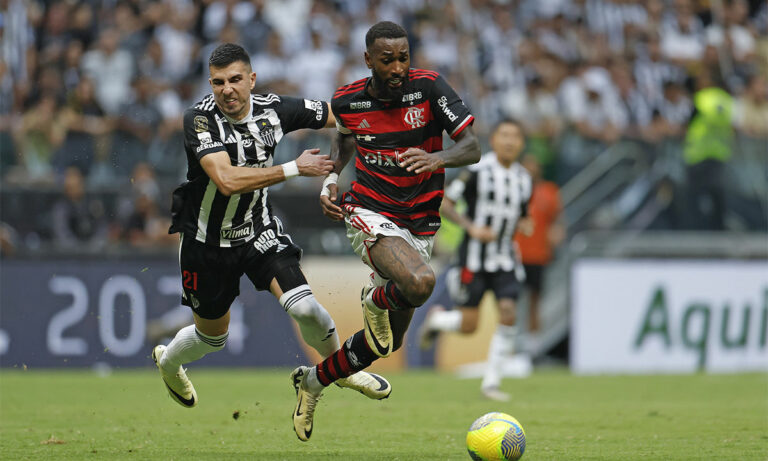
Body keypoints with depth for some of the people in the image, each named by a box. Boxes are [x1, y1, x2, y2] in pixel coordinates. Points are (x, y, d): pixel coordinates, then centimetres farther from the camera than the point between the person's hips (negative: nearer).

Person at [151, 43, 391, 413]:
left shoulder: (273, 109, -13)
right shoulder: (199, 119, -25)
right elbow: (227, 180, -38)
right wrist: (295, 168, -35)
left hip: (259, 230, 2)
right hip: (208, 242, -2)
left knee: (304, 307, -20)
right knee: (212, 337, 15)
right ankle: (167, 361, 50)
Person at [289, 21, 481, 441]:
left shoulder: (429, 87, -11)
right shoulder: (347, 100, -5)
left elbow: (472, 148, -16)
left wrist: (437, 159, -36)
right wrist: (331, 178, 4)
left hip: (419, 224, 2)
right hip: (370, 213, -2)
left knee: (388, 341, 10)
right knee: (419, 283, -34)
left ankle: (313, 381, 34)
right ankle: (375, 299, 1)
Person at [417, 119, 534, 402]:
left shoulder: (523, 179, 8)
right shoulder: (477, 171, -9)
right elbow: (444, 203, -7)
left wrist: (524, 225, -2)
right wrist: (471, 227, -19)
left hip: (505, 260, 4)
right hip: (474, 258, -4)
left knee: (508, 315, -12)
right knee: (468, 325, -6)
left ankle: (491, 382, -2)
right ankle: (436, 319, 30)